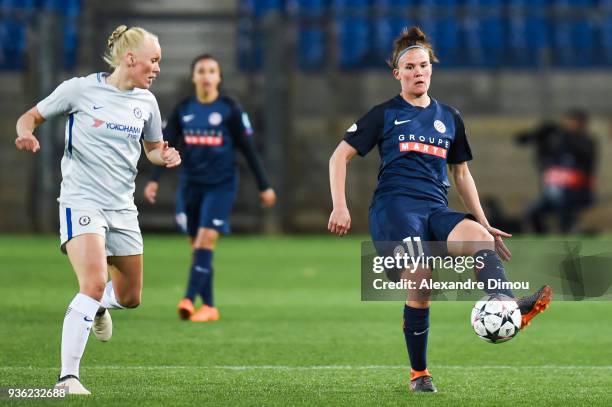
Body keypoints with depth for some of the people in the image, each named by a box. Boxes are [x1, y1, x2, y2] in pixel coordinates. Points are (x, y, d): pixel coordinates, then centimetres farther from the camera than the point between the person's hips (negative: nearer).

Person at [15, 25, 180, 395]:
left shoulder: (146, 102, 7)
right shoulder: (80, 90, -7)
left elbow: (153, 148, 21)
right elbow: (30, 118, 1)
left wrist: (165, 156, -3)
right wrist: (26, 134, -22)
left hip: (123, 209, 6)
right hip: (82, 201, -6)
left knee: (129, 297, 13)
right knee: (94, 282, -26)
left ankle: (99, 308, 52)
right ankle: (68, 377, -23)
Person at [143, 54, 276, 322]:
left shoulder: (230, 110, -3)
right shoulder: (183, 110, 6)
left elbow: (248, 149, 1)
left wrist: (264, 186, 3)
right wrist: (154, 180, -5)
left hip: (220, 184, -4)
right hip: (190, 184, 4)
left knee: (206, 238, -17)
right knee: (196, 243, 5)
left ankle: (190, 298, -25)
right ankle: (208, 305, 11)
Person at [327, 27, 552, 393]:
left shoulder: (450, 118, 22)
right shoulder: (385, 115, 11)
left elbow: (461, 174, 29)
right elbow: (340, 156, 10)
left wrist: (484, 224, 23)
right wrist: (340, 207, -3)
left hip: (437, 209, 3)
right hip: (394, 207, -3)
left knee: (479, 237, -32)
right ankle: (419, 373, -10)